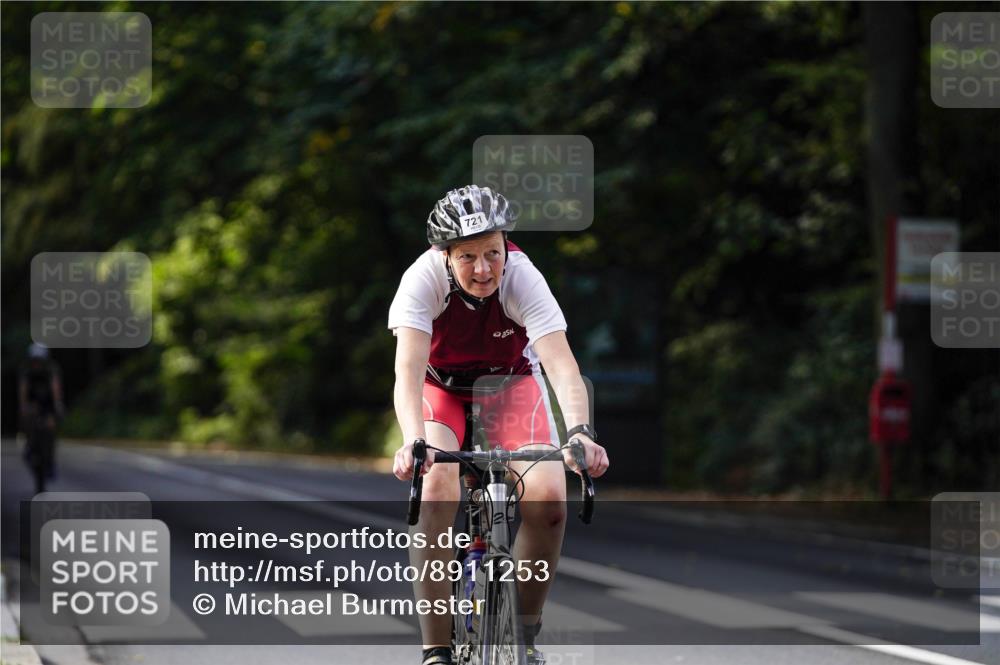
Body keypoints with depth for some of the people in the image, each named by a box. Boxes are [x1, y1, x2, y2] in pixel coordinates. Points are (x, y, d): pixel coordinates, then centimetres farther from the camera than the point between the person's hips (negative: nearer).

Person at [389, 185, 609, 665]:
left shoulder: (523, 279, -29)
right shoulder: (423, 280, -30)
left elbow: (561, 365, -39)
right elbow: (408, 371, -41)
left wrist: (580, 432, -57)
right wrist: (412, 441, -59)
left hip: (511, 382, 1)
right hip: (441, 388, -1)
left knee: (547, 498, -23)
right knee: (437, 487, -30)